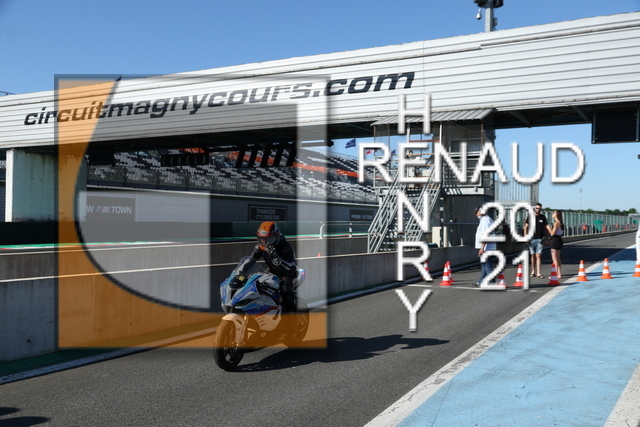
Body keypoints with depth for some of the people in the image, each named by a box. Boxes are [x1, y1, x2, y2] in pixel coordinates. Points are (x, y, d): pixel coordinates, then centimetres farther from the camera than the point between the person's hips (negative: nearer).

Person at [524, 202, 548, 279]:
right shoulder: (530, 217, 5)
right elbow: (526, 227, 6)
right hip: (531, 239, 1)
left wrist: (545, 237, 3)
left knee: (538, 256, -8)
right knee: (533, 255, 8)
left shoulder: (543, 217, 8)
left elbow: (546, 227, 13)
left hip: (540, 239, 0)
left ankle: (539, 273, -10)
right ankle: (533, 272, 18)